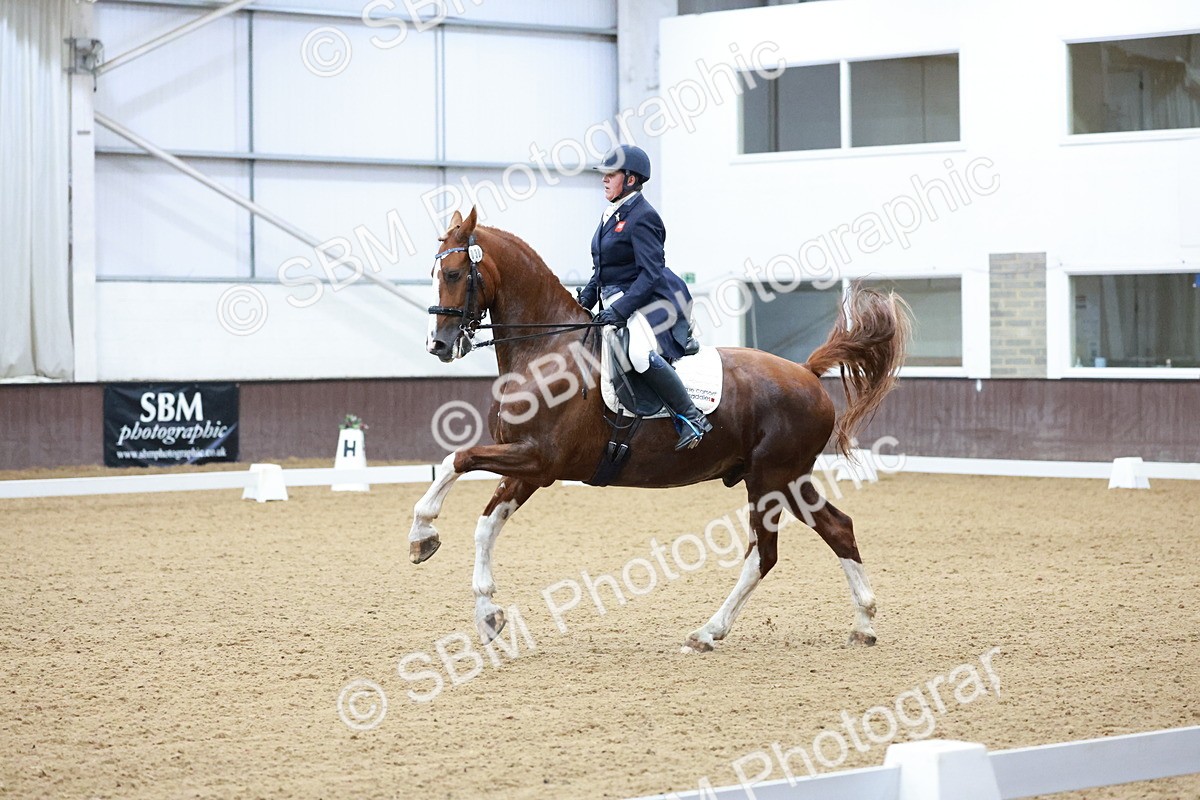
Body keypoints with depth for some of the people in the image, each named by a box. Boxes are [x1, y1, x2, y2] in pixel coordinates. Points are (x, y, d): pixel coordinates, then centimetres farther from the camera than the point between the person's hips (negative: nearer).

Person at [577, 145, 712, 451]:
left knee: (641, 354, -34)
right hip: (617, 301, 11)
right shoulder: (612, 214, 15)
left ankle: (691, 417, -24)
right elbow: (601, 269, 23)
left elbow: (651, 273, -21)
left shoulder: (642, 217, -14)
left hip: (652, 301, -11)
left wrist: (620, 310, -27)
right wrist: (585, 299, 10)